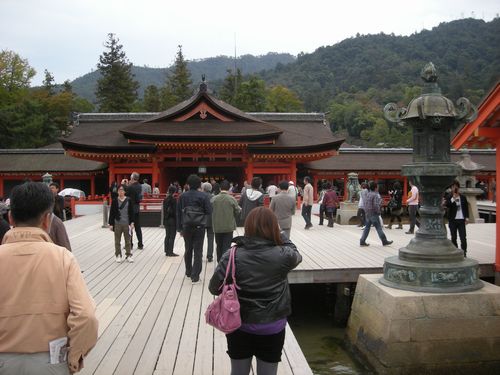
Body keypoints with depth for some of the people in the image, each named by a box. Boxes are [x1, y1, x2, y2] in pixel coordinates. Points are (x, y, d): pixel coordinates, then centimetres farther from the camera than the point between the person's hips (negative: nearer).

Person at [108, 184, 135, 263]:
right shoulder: (114, 201, -1)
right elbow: (111, 213, 1)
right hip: (117, 223, 0)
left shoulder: (129, 200, 0)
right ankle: (118, 255, 19)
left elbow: (131, 212, 3)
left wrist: (132, 222, -1)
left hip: (127, 224, 0)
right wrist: (111, 224, -2)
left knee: (128, 241, 7)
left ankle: (128, 255, 16)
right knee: (117, 241, 8)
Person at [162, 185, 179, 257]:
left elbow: (164, 210, 10)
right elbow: (175, 211, -14)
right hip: (172, 220, -7)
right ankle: (170, 252, 1)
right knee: (172, 236, -1)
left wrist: (164, 220, 16)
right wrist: (176, 222, -10)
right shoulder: (173, 199, -14)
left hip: (166, 220, 7)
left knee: (167, 236, 13)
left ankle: (167, 251, 17)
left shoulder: (165, 199, 6)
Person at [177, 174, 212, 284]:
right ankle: (195, 276, -2)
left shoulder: (182, 196, 0)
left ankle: (189, 272, 32)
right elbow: (209, 211, -10)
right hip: (199, 227, -3)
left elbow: (178, 213, 3)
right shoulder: (203, 196, -9)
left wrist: (180, 228, 10)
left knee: (188, 250, 19)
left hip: (186, 226, 3)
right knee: (198, 251, 2)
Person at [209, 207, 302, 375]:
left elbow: (214, 288, -9)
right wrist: (279, 235, 11)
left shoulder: (233, 256, -17)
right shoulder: (283, 256, -17)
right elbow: (296, 255, 7)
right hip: (272, 328, -1)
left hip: (239, 326, 1)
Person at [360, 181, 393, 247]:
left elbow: (365, 204, 13)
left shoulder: (368, 194, 10)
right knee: (379, 228, 1)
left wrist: (366, 211, 16)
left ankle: (362, 241, 8)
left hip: (368, 214, 8)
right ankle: (384, 241, 11)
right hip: (374, 214, -8)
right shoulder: (376, 195, -15)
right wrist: (378, 212, -7)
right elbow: (376, 205, -21)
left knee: (367, 227, 10)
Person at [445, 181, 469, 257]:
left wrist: (467, 218, 4)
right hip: (452, 220, -1)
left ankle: (464, 253, 4)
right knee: (453, 238, 5)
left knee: (463, 237, -4)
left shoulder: (463, 197, 8)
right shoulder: (449, 197, 1)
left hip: (461, 219, 1)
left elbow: (466, 207, 11)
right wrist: (453, 199, -22)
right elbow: (447, 205, -15)